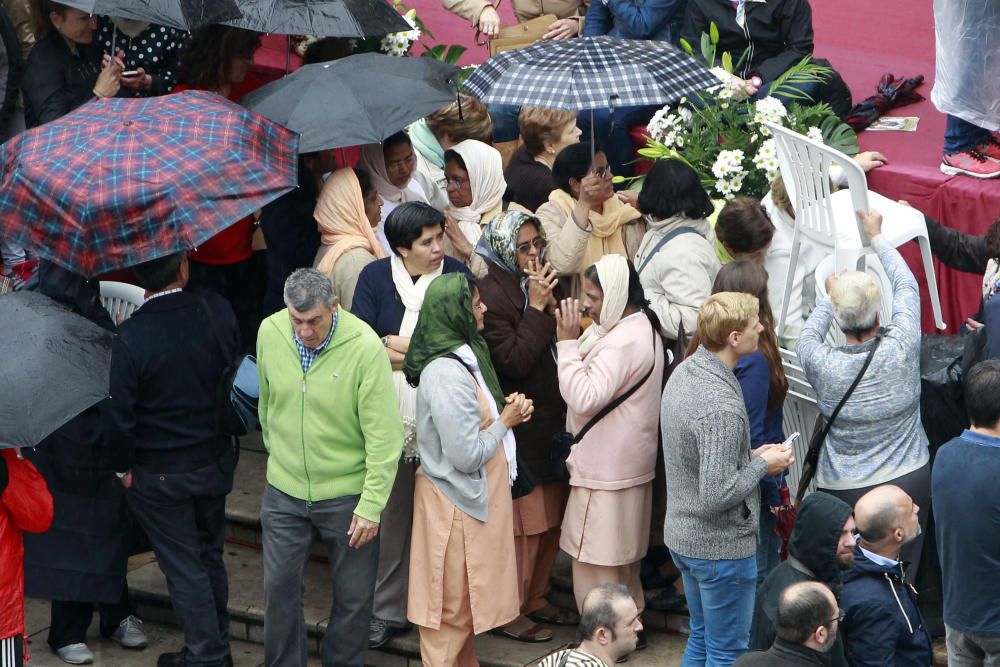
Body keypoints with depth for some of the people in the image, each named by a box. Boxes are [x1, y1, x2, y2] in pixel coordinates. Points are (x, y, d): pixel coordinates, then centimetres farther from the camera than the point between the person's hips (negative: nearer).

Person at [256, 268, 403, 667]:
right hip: (284, 490, 3)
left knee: (354, 596, 9)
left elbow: (384, 436, -17)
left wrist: (372, 505, -17)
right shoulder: (270, 332, -9)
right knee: (280, 588, 9)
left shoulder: (365, 347, -21)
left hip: (346, 494, -3)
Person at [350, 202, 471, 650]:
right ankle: (387, 609, 18)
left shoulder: (457, 275, 0)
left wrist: (395, 346, -11)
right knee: (391, 513, 7)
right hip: (391, 416, 1)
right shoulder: (375, 277, 0)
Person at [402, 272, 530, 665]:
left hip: (470, 499, 10)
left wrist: (504, 411, 0)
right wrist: (505, 421, -11)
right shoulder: (447, 374, -25)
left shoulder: (463, 359, 6)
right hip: (457, 504, -10)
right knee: (453, 609, 3)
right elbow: (467, 455, -25)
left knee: (464, 605, 21)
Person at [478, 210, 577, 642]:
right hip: (520, 427, -8)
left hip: (552, 420, 8)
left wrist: (554, 305, -2)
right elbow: (513, 361, -22)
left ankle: (535, 598, 28)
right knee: (524, 521, -3)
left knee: (551, 517, 15)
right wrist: (537, 309, -22)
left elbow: (562, 344, 13)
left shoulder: (541, 285, 9)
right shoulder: (491, 293, -17)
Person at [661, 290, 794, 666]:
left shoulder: (684, 373, 0)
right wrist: (762, 466, -15)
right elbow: (717, 496, -29)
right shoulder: (722, 408, -29)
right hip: (722, 547, -9)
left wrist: (750, 455, 5)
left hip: (681, 534, 9)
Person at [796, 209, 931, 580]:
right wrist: (877, 237, 15)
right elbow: (906, 285, 3)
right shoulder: (901, 350, -15)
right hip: (910, 481, 1)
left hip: (844, 491, -1)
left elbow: (807, 336, 10)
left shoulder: (823, 365, -16)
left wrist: (830, 298, 24)